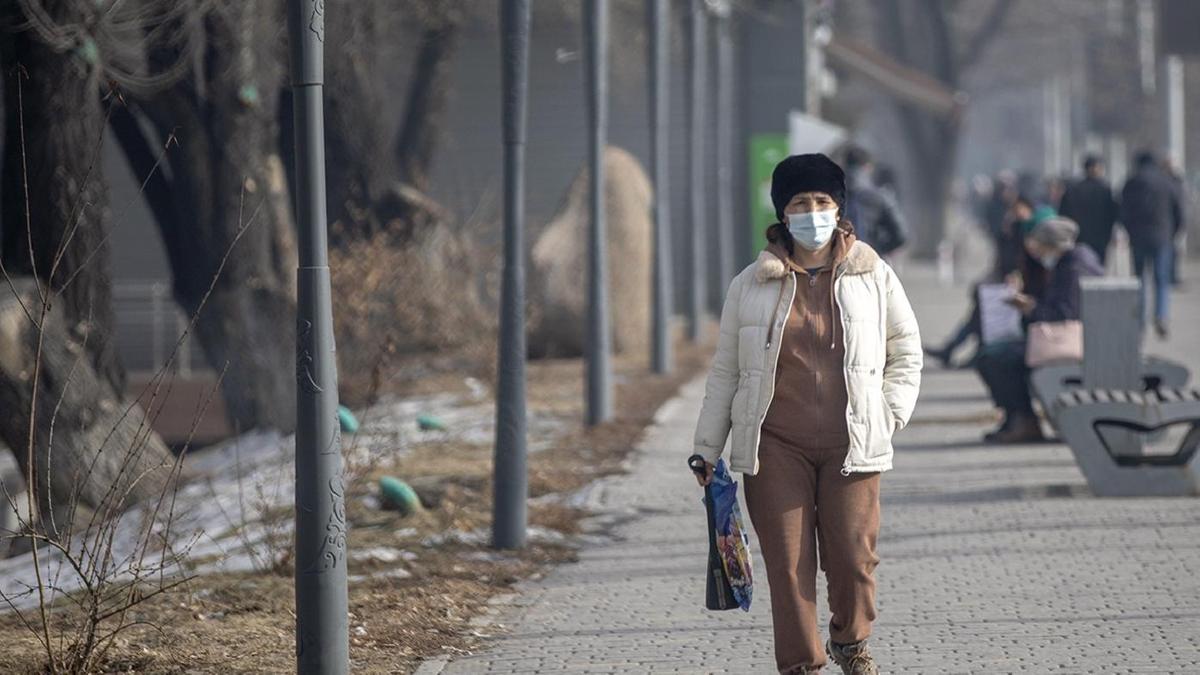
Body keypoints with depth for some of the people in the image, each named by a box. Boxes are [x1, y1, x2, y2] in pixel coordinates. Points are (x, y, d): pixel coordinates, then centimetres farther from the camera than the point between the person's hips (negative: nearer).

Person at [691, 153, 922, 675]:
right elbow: (725, 371, 11)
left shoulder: (873, 276, 6)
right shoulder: (751, 285, 6)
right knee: (788, 561, -3)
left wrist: (889, 416, 4)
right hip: (776, 446, 0)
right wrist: (707, 449, 10)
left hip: (851, 445, 0)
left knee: (854, 555, 0)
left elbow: (906, 352, 16)